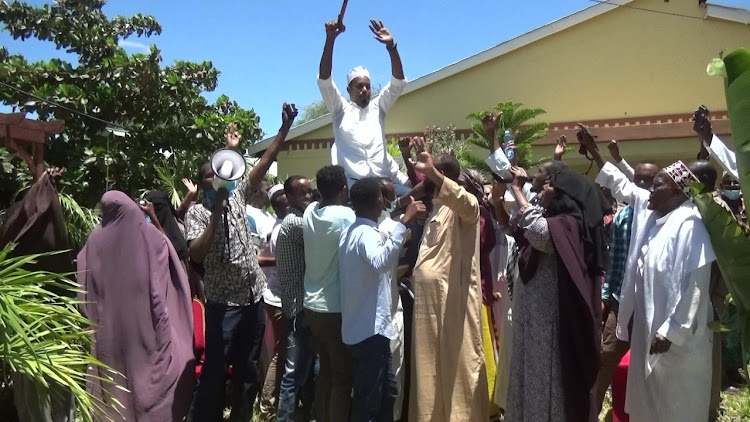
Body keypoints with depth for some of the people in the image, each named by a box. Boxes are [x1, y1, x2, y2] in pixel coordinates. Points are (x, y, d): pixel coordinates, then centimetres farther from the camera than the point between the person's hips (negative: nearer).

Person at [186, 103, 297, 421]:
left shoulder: (238, 196, 7)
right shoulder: (197, 212, -5)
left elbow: (265, 163, 0)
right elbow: (196, 255, -19)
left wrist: (285, 127, -7)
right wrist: (216, 214, -22)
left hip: (254, 297, 5)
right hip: (223, 302, -5)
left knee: (248, 369, 15)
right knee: (215, 371, 3)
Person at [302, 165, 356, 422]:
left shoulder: (309, 212, 2)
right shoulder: (345, 215, -16)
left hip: (312, 305, 7)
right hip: (336, 308, -7)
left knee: (325, 371, 19)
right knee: (342, 376, 4)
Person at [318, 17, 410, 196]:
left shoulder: (378, 107, 18)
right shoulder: (341, 109, 11)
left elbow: (399, 83, 6)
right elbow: (324, 80, -2)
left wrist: (391, 46, -8)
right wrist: (330, 39, -14)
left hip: (384, 179, 3)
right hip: (352, 182, -3)